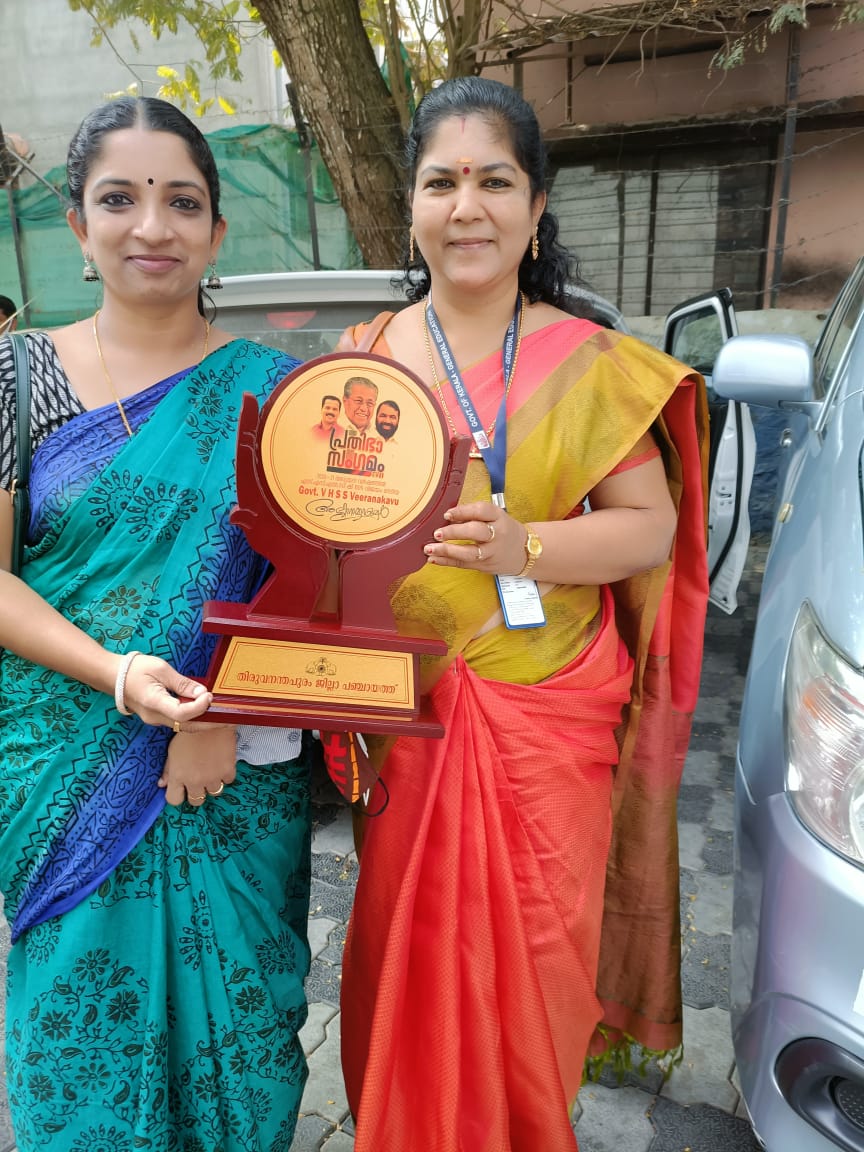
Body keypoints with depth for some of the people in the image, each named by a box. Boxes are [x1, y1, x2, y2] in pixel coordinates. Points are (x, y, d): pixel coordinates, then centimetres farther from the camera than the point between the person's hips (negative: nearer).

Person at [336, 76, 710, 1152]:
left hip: (548, 717, 0)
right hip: (405, 713, 1)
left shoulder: (591, 363, 0)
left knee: (533, 957, 11)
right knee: (412, 953, 12)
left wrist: (523, 547, -20)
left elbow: (652, 529, -2)